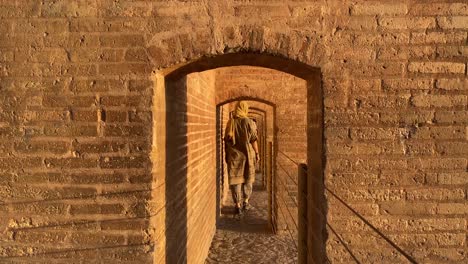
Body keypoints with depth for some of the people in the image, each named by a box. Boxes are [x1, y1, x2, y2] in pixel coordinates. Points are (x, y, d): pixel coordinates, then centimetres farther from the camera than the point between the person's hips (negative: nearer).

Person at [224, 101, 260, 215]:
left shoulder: (230, 123, 1)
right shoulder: (249, 122, -7)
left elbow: (226, 141, 5)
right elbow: (253, 140, -7)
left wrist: (227, 154, 14)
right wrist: (257, 153, 3)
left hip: (233, 155, 1)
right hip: (247, 154, -1)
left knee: (235, 180, 4)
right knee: (248, 179, 15)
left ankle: (238, 206, 4)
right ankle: (246, 202, 19)